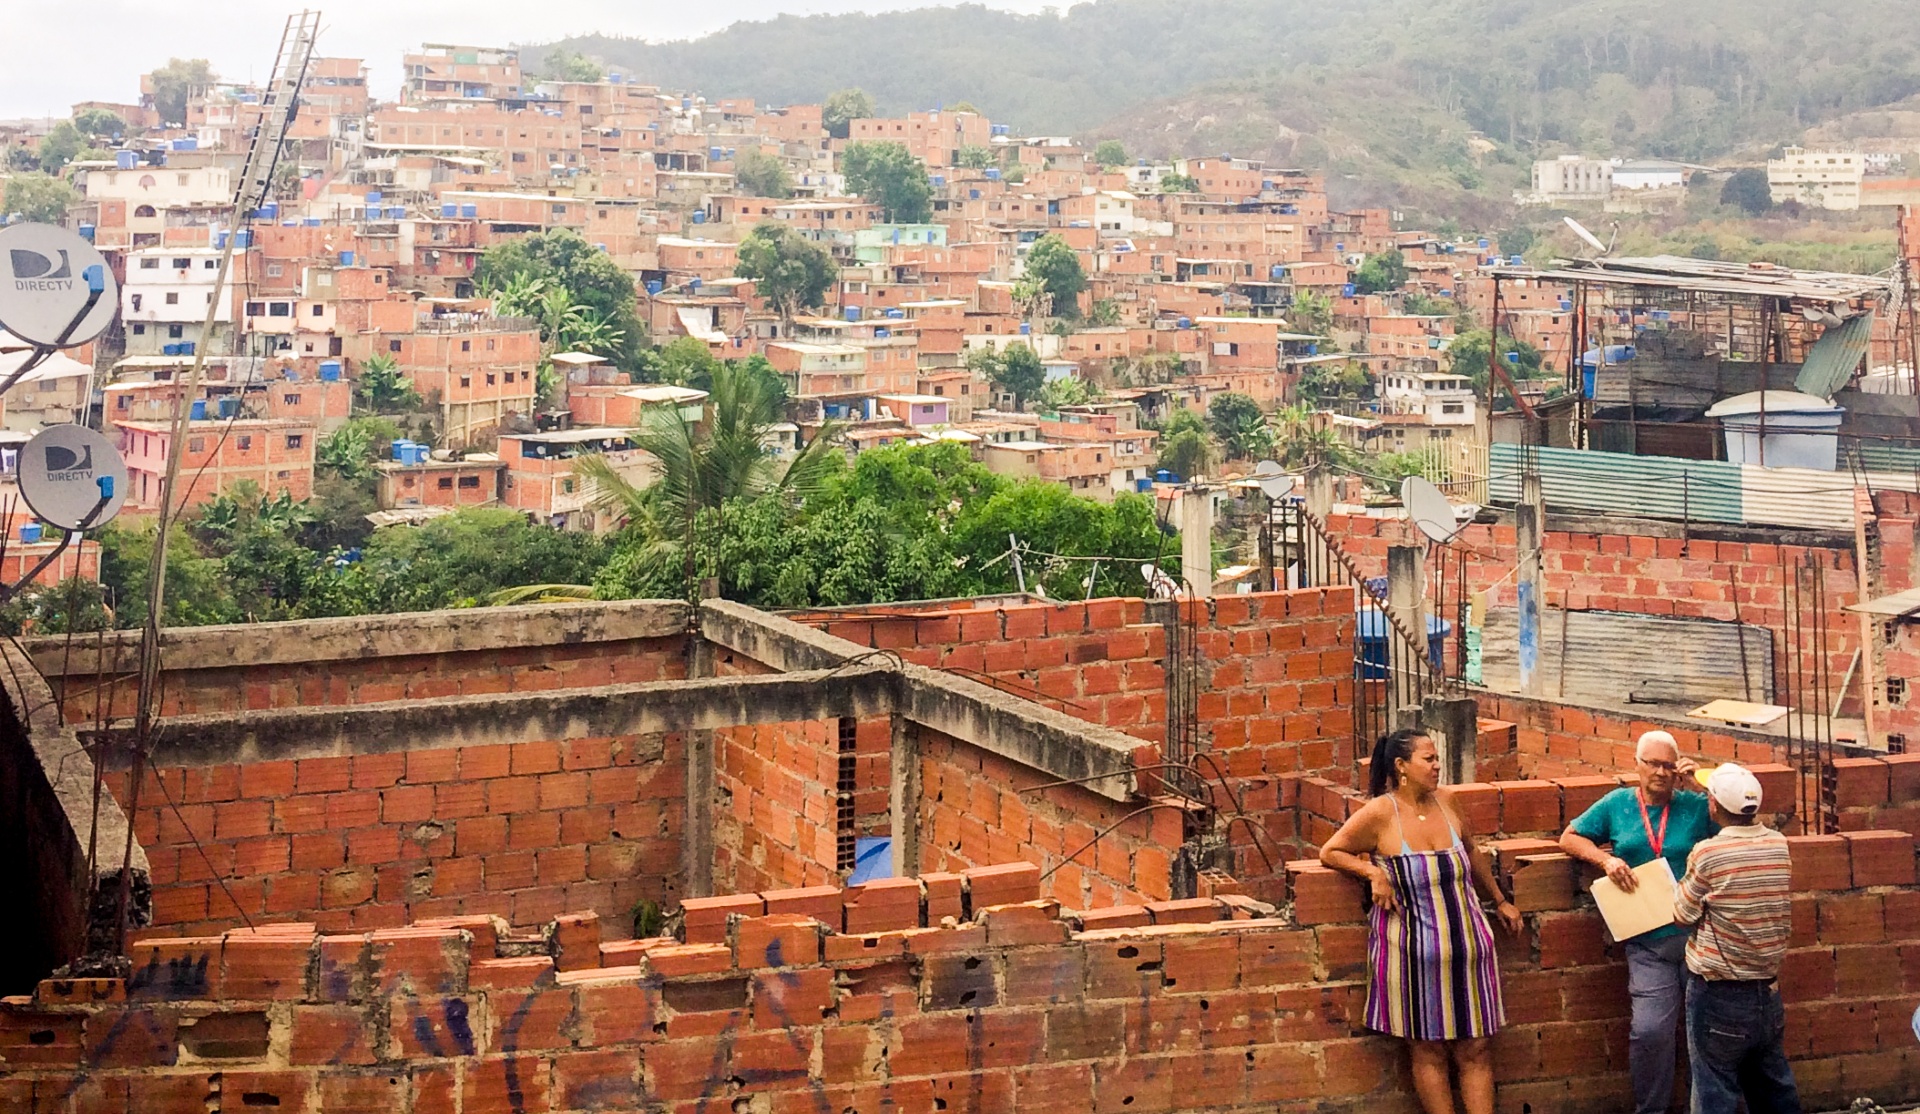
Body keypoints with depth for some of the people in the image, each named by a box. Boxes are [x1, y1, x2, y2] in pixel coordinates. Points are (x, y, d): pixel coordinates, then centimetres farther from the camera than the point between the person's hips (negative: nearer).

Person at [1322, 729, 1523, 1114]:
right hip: (1414, 950, -4)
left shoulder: (1445, 801, 4)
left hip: (1467, 945, 5)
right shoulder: (1379, 814, -10)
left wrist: (1500, 901, 26)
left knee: (1477, 1048, 3)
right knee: (1429, 1050, 4)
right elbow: (1330, 852, -1)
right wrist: (1373, 872, -16)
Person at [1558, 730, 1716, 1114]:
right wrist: (1606, 859, -3)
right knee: (1650, 1031, -10)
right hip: (1649, 944, 0)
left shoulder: (1696, 806, 4)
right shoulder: (1617, 805, 8)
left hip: (1698, 935, 0)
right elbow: (1569, 838, 15)